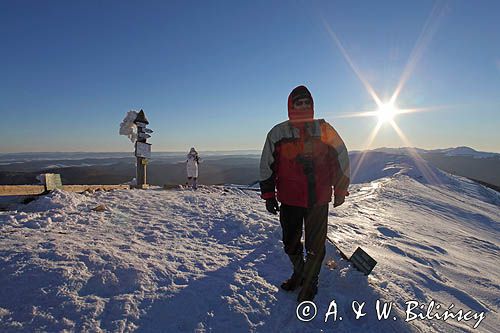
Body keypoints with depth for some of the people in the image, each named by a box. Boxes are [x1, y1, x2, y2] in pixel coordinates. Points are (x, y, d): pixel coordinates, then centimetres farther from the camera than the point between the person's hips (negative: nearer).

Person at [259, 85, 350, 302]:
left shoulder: (324, 130, 1)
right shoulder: (278, 133, 0)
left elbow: (341, 159, 8)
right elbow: (267, 165, 4)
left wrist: (340, 190, 9)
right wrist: (269, 195, 3)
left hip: (319, 200, -1)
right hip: (289, 200, 1)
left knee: (315, 245, 7)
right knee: (290, 243, 14)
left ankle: (310, 282, 32)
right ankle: (299, 273, 43)